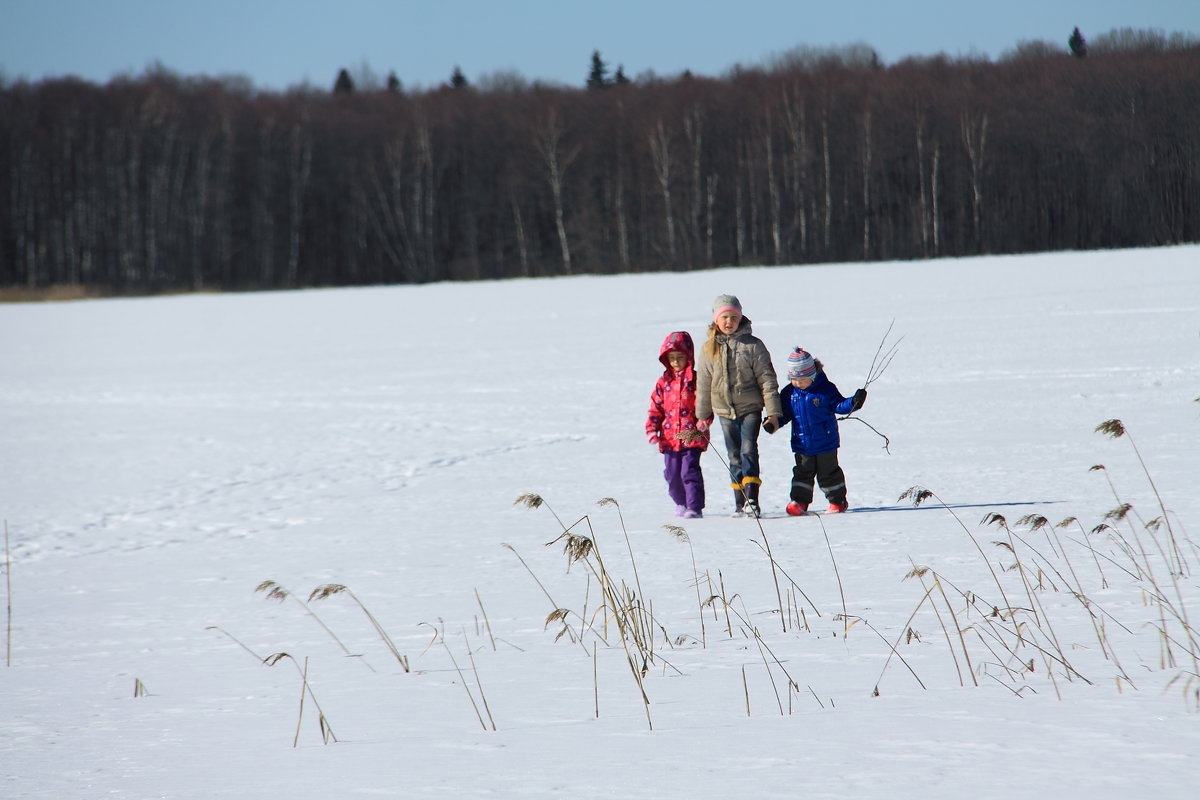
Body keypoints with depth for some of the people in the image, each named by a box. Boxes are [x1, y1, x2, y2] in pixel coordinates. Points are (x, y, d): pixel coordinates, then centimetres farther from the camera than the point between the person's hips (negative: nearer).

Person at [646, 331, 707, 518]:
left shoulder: (695, 380, -1)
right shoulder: (664, 382, 10)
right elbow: (655, 408, 13)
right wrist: (652, 429, 3)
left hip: (692, 437, -5)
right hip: (669, 438, 5)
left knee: (690, 471, -12)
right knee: (672, 474, 10)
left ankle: (695, 507, -9)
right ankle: (681, 503, 30)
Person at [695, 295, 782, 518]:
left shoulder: (753, 345, -4)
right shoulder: (709, 348, 3)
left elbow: (767, 380, -3)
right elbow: (703, 384, 11)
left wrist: (773, 413, -7)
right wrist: (703, 416, 13)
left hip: (750, 409, -3)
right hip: (725, 411, 3)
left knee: (748, 451, -15)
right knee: (734, 457, 7)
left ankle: (752, 501, -19)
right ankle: (740, 503, 12)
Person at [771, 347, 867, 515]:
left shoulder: (825, 389, -10)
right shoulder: (789, 393, -1)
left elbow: (838, 405, -5)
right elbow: (785, 412, 7)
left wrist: (853, 403, -22)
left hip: (825, 442, -3)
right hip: (802, 443, 3)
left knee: (828, 472, 8)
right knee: (803, 472, 6)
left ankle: (837, 501, 21)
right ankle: (799, 501, 13)